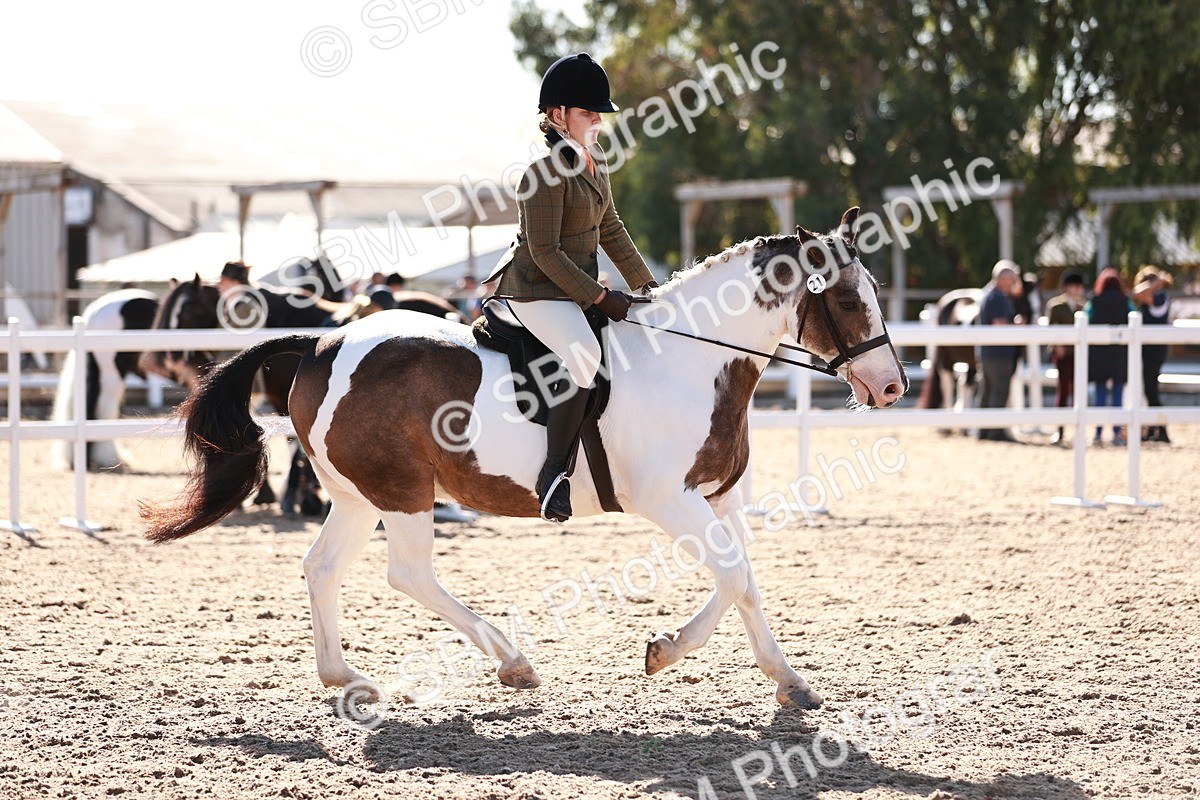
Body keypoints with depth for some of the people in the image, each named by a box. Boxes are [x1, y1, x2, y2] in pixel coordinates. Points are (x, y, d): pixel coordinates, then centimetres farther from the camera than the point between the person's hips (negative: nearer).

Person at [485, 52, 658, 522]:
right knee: (584, 355, -32)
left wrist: (645, 284, 14)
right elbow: (545, 252, -20)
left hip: (578, 287, 10)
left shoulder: (594, 163, 11)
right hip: (536, 290, -10)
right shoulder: (545, 174, -18)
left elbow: (610, 229, 21)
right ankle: (553, 473, -29)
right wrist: (600, 297, -20)